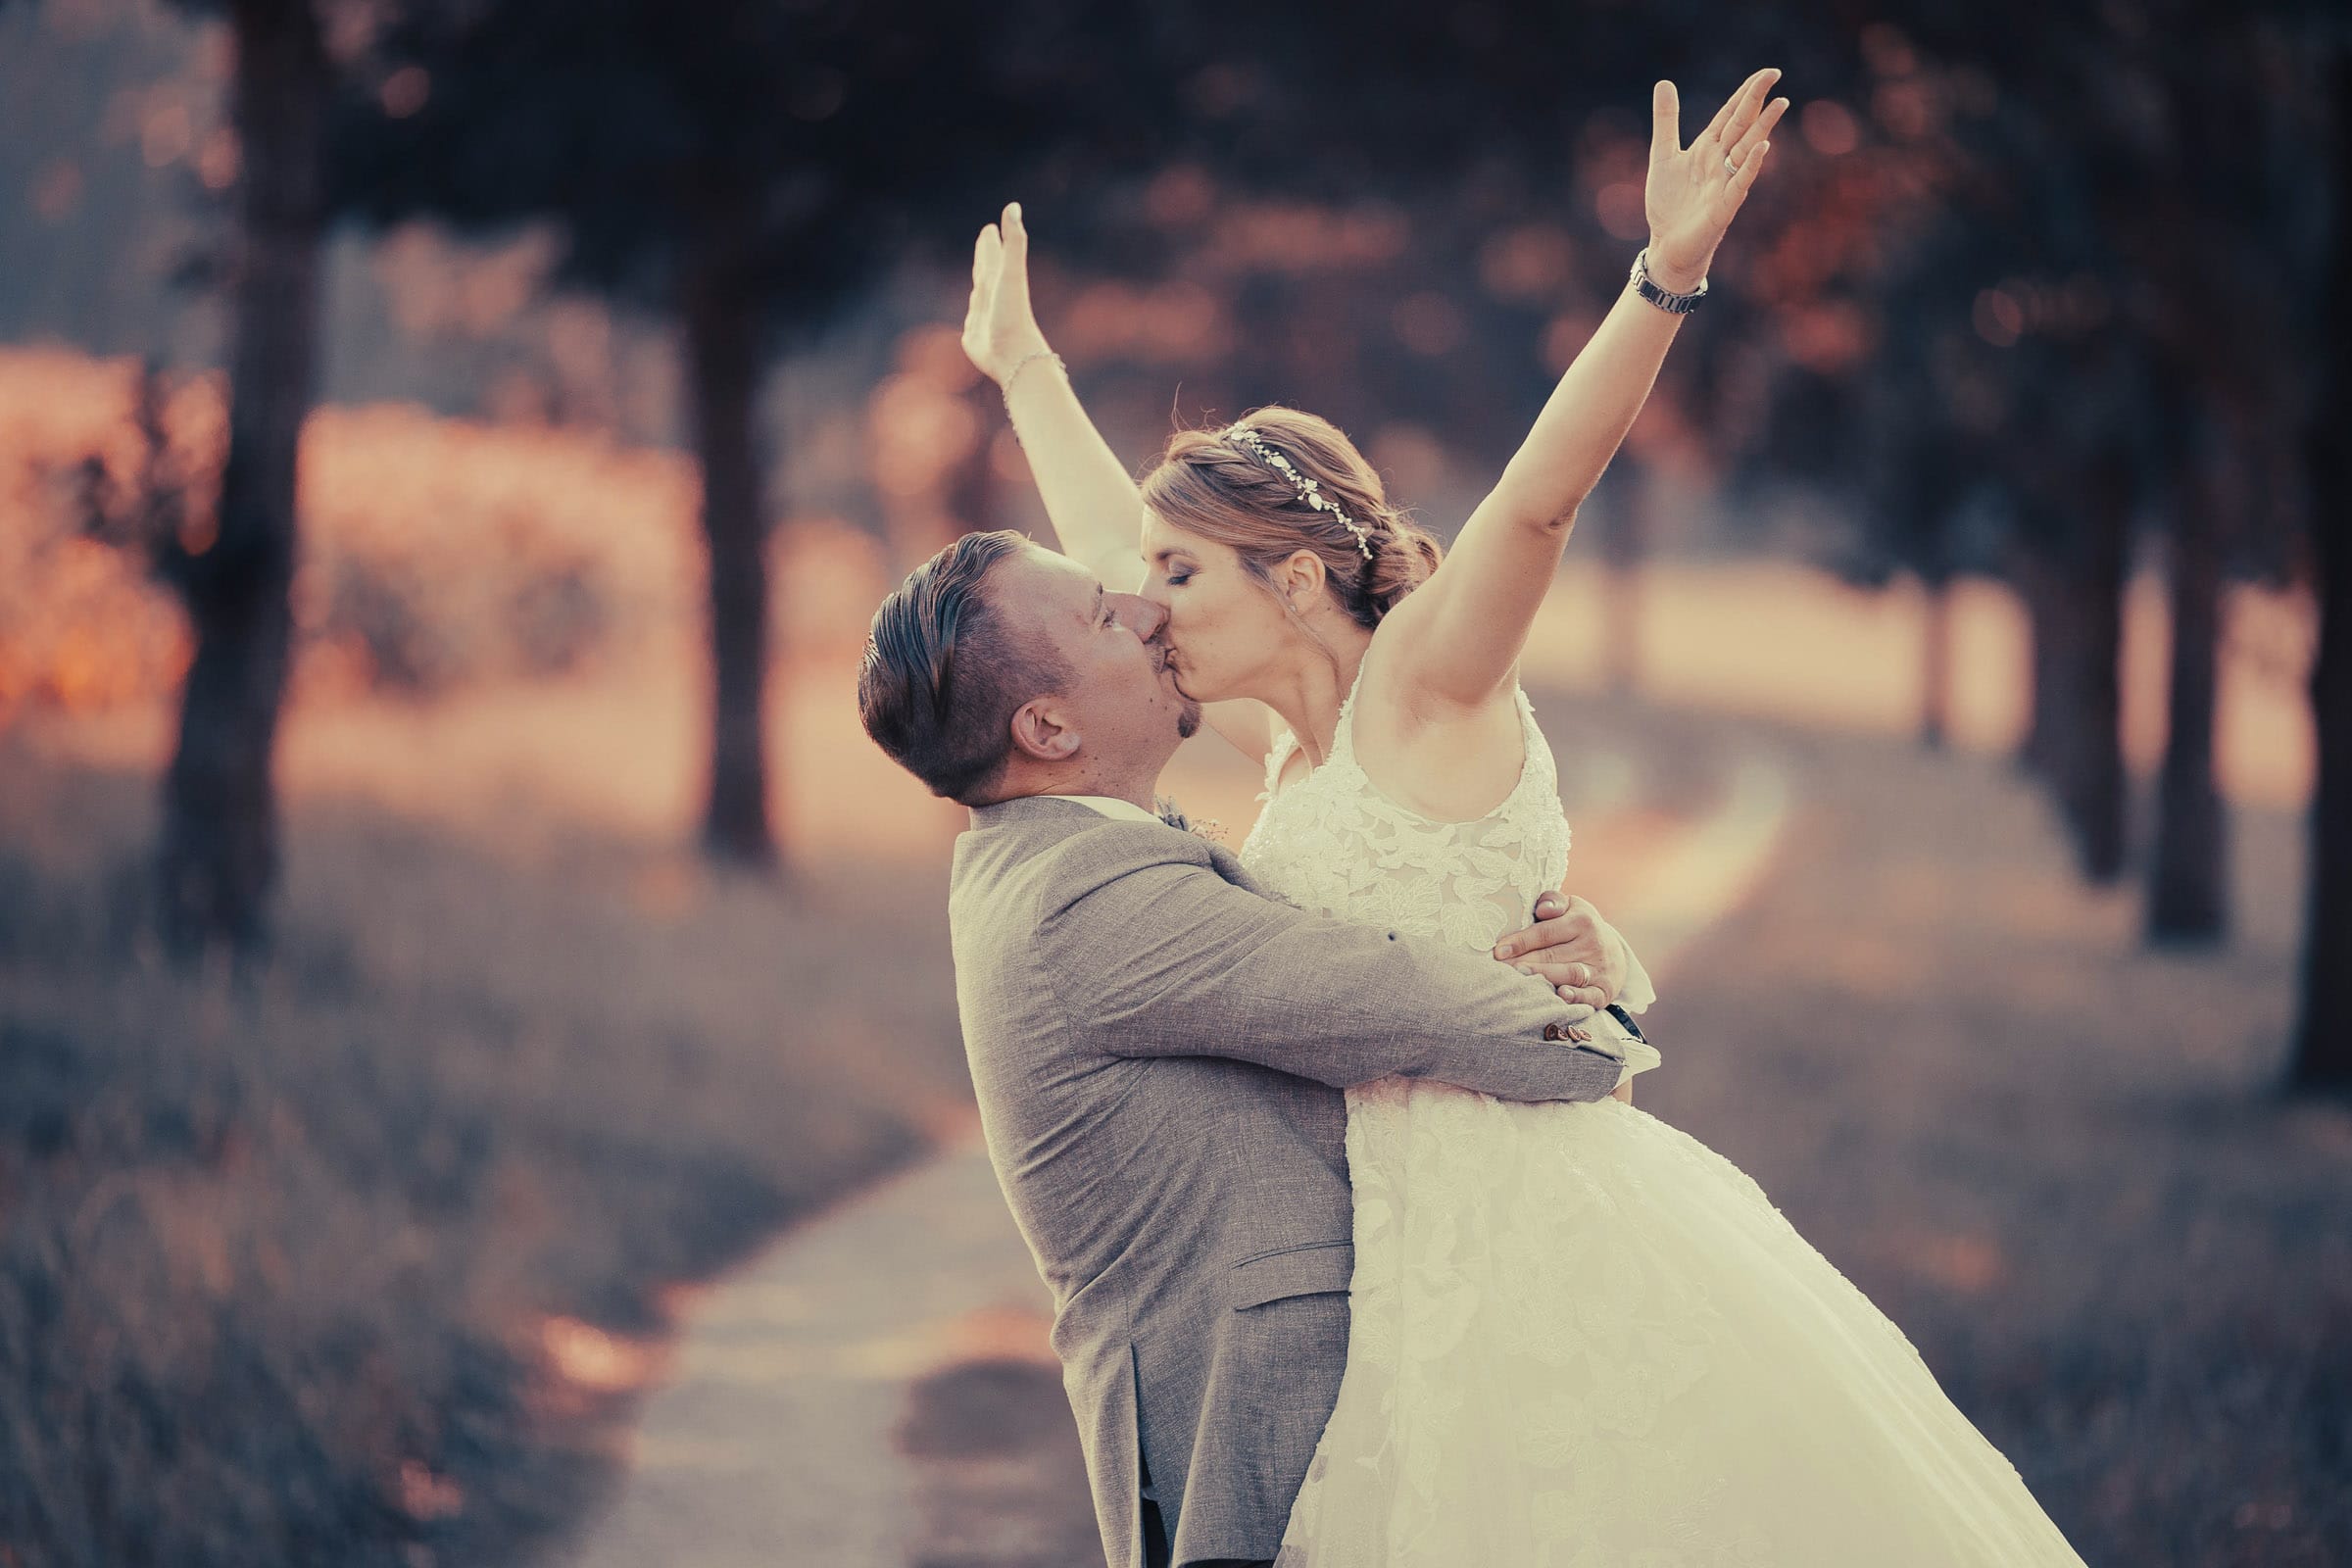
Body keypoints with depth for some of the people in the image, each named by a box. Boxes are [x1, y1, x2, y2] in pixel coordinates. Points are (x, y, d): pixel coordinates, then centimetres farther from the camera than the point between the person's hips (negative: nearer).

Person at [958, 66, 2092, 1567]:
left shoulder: (1424, 689, -4)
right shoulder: (1298, 743, 17)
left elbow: (1542, 496, -20)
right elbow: (1112, 555, 31)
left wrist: (1663, 282, -34)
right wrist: (1025, 368, 41)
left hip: (1521, 1215, -8)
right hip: (1420, 1246, 8)